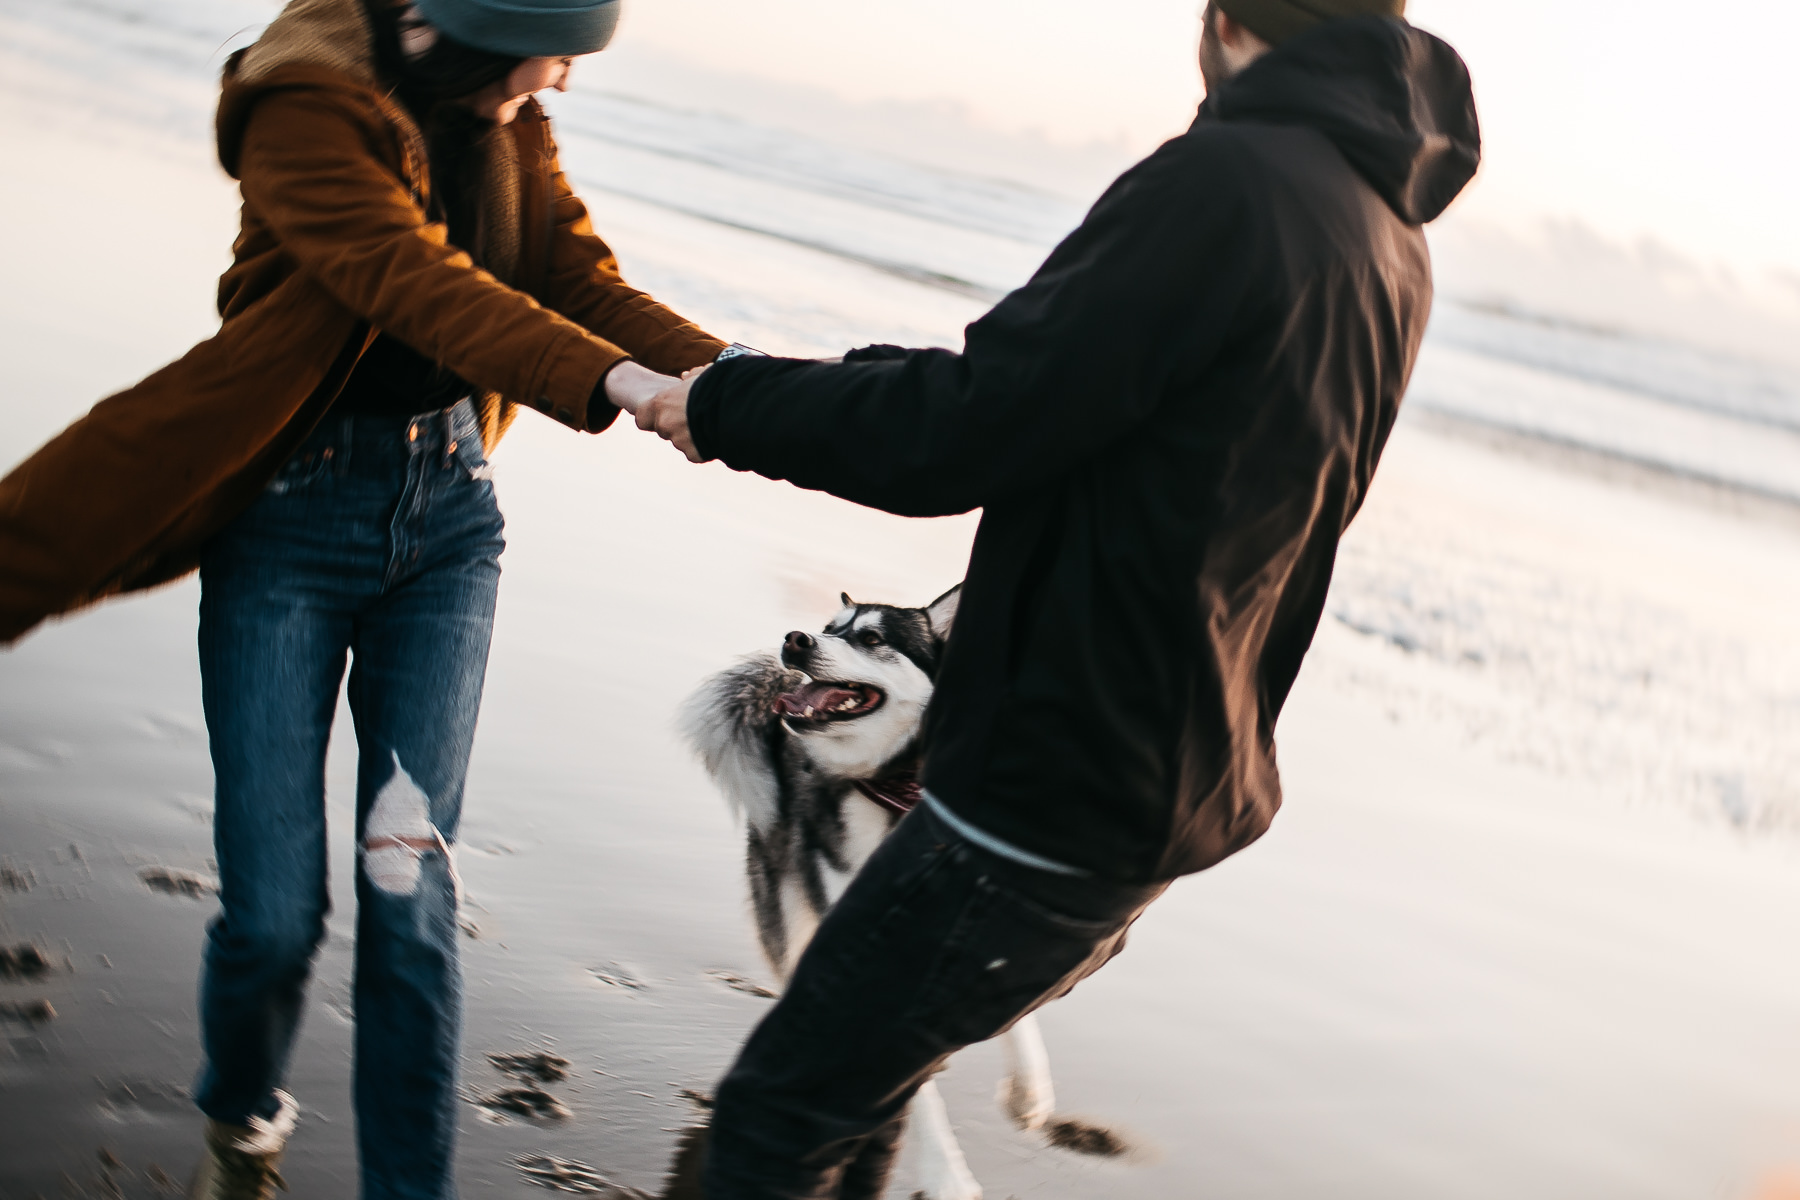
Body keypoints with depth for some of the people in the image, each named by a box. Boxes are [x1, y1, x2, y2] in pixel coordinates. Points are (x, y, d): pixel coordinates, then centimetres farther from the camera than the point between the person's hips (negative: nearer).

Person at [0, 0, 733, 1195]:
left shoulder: (505, 120, 5)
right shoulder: (307, 109, -15)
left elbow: (583, 277, -2)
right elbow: (418, 287, -28)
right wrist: (616, 384, -42)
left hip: (447, 518, 5)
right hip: (291, 516, -4)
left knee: (410, 897, -4)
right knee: (274, 912, -4)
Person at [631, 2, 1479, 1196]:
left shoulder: (1226, 180, -19)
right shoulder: (1395, 248, 9)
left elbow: (962, 433, -19)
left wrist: (732, 406, -5)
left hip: (1052, 794, -9)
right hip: (1174, 783, 9)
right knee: (861, 1075, 22)